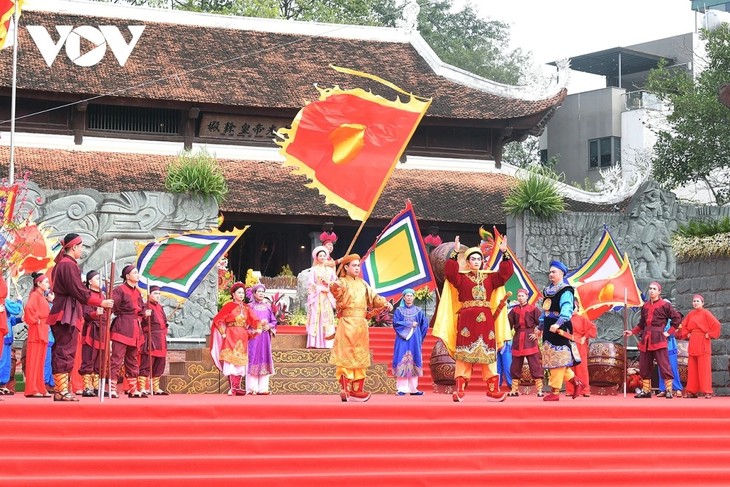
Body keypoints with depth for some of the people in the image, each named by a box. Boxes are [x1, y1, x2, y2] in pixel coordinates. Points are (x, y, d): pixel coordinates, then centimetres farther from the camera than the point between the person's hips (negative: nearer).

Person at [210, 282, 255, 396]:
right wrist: (223, 333, -9)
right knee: (231, 362, -8)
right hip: (231, 337, -5)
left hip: (242, 338, 5)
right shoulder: (229, 306, -3)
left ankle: (237, 387, 8)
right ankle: (233, 388, -9)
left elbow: (252, 321, 7)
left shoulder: (245, 307, 12)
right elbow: (217, 320, -4)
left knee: (241, 362, 5)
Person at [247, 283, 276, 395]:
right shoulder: (250, 307, 2)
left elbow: (274, 321, 14)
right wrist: (258, 325, -13)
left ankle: (262, 388, 3)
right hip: (253, 337, -4)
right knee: (253, 360, -8)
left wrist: (269, 326, -6)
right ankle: (252, 388, -7)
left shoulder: (268, 306, 13)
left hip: (265, 336, 4)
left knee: (264, 360, 1)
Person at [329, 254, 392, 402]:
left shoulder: (362, 284, 17)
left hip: (361, 324, 7)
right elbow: (337, 294, -25)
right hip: (347, 323, -7)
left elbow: (373, 298, 19)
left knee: (360, 357, 8)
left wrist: (385, 303, 0)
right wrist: (335, 288, -49)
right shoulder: (342, 282, -3)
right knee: (346, 356, -10)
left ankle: (357, 389, 12)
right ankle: (345, 389, -13)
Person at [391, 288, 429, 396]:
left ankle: (413, 389, 3)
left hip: (415, 341, 2)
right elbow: (395, 323, -7)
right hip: (402, 340, -2)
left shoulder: (418, 311, 9)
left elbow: (424, 325, 9)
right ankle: (402, 388, -7)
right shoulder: (399, 310, 5)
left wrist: (419, 337, 4)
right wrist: (410, 324, -10)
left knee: (413, 363, 0)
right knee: (402, 363, -7)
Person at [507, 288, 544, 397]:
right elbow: (509, 324, 12)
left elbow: (542, 322, -2)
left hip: (530, 339, -4)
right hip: (517, 339, 4)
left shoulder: (533, 309, 1)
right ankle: (514, 390, 13)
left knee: (535, 364, -7)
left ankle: (539, 390, -7)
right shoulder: (514, 310, 11)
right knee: (515, 365, 6)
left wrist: (537, 334, -6)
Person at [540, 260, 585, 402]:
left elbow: (566, 310, -24)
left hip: (559, 330, -9)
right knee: (551, 361, 11)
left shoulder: (565, 291, -10)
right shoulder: (548, 291, 17)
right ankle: (576, 382, 19)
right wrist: (541, 327, 23)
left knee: (558, 360, -7)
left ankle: (555, 392, -5)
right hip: (549, 331, 9)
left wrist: (557, 324, -38)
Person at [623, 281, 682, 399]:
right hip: (645, 339, 6)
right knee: (644, 367, 7)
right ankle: (646, 391, 16)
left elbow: (677, 318, -1)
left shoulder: (665, 305, -2)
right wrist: (632, 332, 12)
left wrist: (669, 332, -4)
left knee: (664, 365, -9)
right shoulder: (645, 306, 14)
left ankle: (669, 391, -6)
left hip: (658, 338, -6)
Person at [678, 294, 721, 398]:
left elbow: (716, 325, -12)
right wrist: (686, 334, 8)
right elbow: (683, 326, 23)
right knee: (692, 368, 5)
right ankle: (692, 391, 10)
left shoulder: (705, 313, -5)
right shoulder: (690, 314, 11)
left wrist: (710, 335, -10)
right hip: (693, 343, 6)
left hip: (703, 343, -6)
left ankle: (707, 391, -5)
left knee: (704, 367, -7)